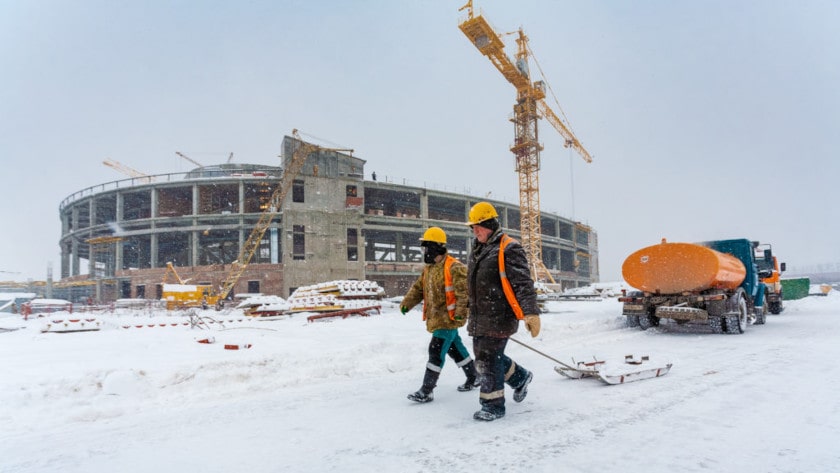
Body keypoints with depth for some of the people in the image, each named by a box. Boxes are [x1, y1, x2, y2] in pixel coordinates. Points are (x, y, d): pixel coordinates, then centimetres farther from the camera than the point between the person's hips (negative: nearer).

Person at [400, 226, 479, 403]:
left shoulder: (454, 267, -17)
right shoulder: (428, 268, 12)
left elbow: (465, 292, -22)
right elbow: (418, 288, 15)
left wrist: (461, 312, -28)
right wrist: (407, 302, 4)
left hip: (448, 318, -9)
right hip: (436, 318, 9)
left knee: (436, 351, -9)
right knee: (454, 348, 18)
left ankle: (426, 390, -3)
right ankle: (473, 377, 35)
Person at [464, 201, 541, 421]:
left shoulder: (509, 249, -12)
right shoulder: (477, 250, 15)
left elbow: (523, 283, -18)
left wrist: (531, 313, -25)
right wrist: (471, 310, 29)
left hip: (498, 317, -9)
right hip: (479, 317, 9)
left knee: (489, 359, -5)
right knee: (482, 358, 16)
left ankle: (493, 406, 11)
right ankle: (520, 377, 37)